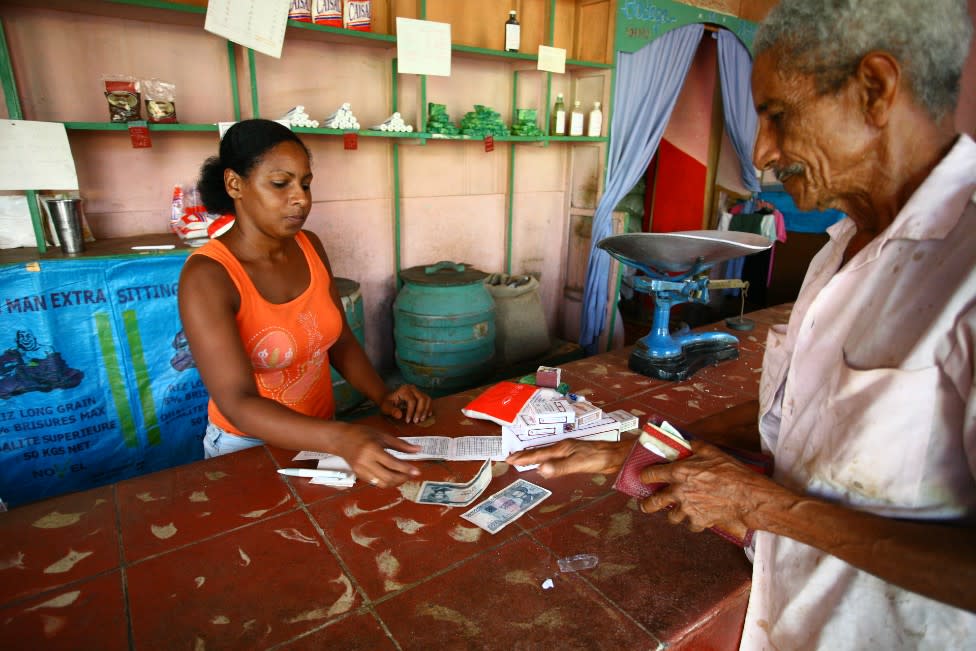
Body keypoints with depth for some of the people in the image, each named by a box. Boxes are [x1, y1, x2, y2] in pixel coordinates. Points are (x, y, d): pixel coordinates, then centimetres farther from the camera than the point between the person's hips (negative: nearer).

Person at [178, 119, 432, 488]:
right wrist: (341, 439, -41)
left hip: (319, 435, 4)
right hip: (248, 447, -3)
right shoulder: (207, 276, -19)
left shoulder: (309, 247, -1)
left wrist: (382, 396, -11)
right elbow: (238, 404, -26)